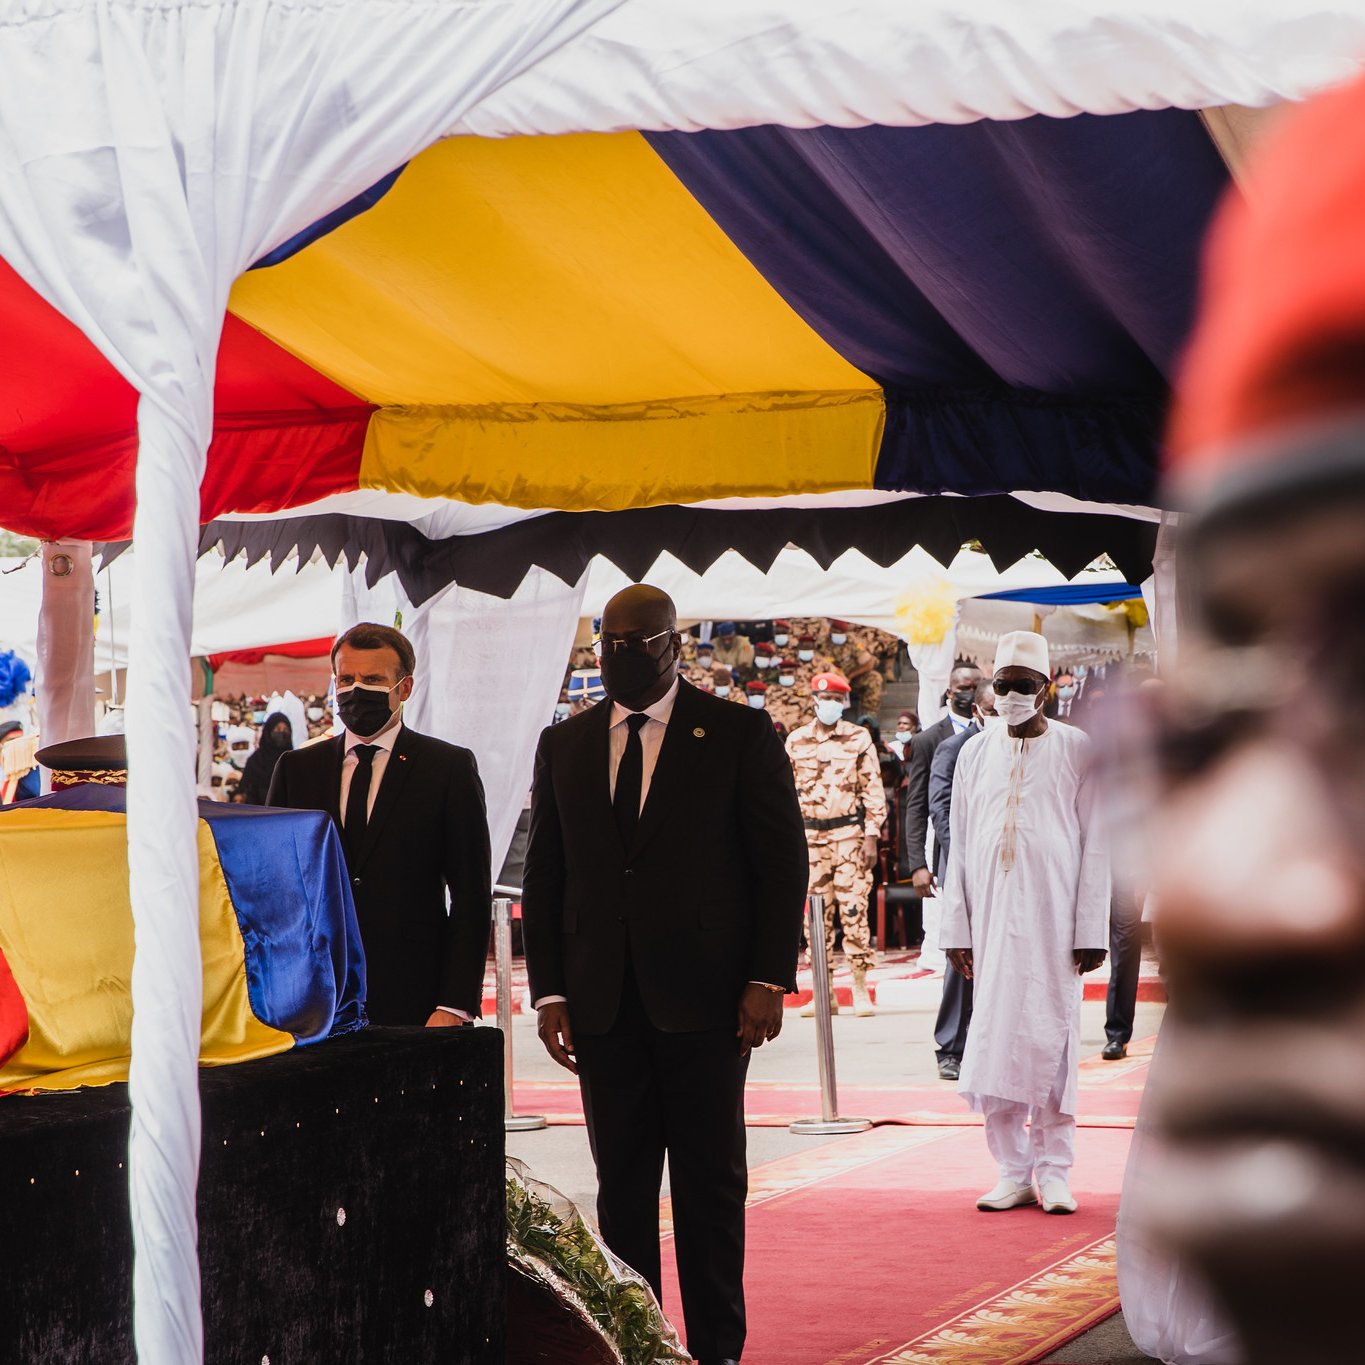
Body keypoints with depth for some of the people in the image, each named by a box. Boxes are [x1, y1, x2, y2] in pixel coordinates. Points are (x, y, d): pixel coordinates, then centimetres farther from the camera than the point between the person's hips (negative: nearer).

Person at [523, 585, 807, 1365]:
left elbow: (784, 863, -1)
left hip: (704, 1000, -3)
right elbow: (545, 877, 12)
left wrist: (770, 980, -8)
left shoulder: (741, 735, 1)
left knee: (711, 1184, 2)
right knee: (622, 1186, 5)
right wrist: (550, 992, 4)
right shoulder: (564, 745, 11)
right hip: (604, 1006, 3)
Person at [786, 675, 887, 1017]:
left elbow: (873, 790, 1)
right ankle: (824, 994, 7)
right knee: (817, 913, 3)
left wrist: (871, 836, -6)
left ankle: (861, 990, -1)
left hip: (848, 832, -3)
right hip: (810, 835, 3)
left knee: (853, 909, -6)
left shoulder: (859, 738, 2)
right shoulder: (796, 741, 9)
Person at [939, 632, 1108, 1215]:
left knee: (1052, 1037, -2)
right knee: (994, 1040, 1)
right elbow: (960, 846, 11)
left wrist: (1091, 929, -6)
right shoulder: (975, 754, 10)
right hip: (992, 919, 3)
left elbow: (1095, 844, 0)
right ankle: (1014, 1172, 8)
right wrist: (956, 926, 5)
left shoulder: (1076, 750, 1)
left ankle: (1054, 1171, 6)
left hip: (1054, 919, -3)